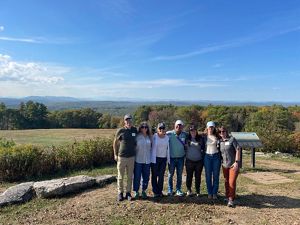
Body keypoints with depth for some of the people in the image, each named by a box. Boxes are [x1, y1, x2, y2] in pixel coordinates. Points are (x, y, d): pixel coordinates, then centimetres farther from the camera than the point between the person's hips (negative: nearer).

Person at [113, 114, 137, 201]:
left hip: (132, 157, 3)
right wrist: (115, 154, 0)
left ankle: (128, 192, 24)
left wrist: (135, 151, 9)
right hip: (121, 157, -2)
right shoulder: (120, 131, -7)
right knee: (120, 177, 8)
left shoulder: (135, 130, 1)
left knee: (130, 177, 11)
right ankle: (120, 193, 22)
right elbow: (115, 142, 2)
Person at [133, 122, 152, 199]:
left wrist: (150, 157, 8)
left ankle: (144, 191, 27)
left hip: (147, 160, 4)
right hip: (138, 160, -4)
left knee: (146, 177, 11)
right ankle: (136, 191, 18)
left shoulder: (149, 137, 6)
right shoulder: (137, 137, -6)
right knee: (137, 176, 3)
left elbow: (151, 148, 12)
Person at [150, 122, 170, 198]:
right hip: (155, 158, -3)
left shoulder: (167, 137, 4)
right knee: (154, 175, 6)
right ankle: (155, 192, 17)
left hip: (163, 159, 3)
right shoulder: (154, 136, -8)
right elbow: (152, 148, -9)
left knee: (161, 176, 7)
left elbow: (168, 149, 9)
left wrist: (168, 159, 8)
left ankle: (160, 191, 20)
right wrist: (152, 159, -12)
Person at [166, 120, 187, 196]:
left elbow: (186, 144, 16)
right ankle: (170, 190, 20)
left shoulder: (184, 134, 0)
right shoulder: (169, 134, -9)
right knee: (171, 174, 8)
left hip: (180, 158, 2)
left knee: (179, 175, 9)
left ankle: (178, 190, 22)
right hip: (171, 157, -2)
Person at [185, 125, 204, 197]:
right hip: (189, 161, 0)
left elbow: (203, 149, 6)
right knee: (189, 176, 8)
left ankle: (197, 191, 23)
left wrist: (203, 158, 3)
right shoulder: (187, 138, 0)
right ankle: (189, 190, 23)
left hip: (199, 161, 0)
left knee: (198, 176, 9)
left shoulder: (200, 138, 0)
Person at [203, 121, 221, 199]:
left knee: (216, 175, 4)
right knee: (208, 176, 3)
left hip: (216, 156, 0)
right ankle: (209, 193, 15)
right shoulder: (204, 137, 3)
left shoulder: (217, 136, 3)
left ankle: (215, 193, 15)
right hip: (207, 156, 0)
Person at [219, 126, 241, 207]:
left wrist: (236, 162, -17)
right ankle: (227, 196, 29)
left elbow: (238, 150, -12)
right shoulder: (220, 141, 6)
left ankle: (231, 199, 1)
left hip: (233, 165, -5)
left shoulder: (232, 139, -9)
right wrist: (221, 162, 7)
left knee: (232, 182, -9)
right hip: (225, 165, 5)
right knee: (226, 182, 14)